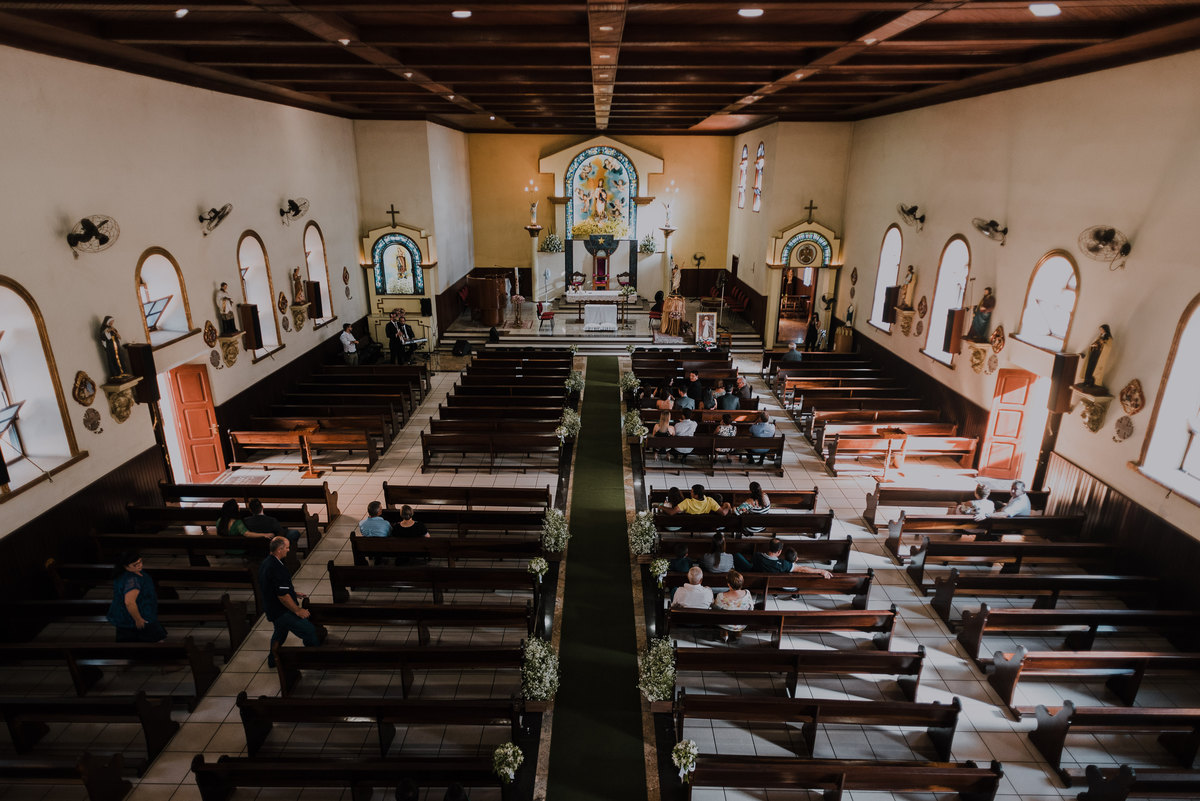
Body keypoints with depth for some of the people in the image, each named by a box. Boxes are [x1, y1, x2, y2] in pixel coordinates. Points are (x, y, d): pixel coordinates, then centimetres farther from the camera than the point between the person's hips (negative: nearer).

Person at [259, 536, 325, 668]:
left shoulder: (265, 563, 3)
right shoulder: (277, 568, -30)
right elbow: (283, 596, -28)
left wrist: (293, 593, 18)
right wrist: (298, 611, -18)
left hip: (271, 609, 10)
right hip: (282, 612, -10)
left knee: (280, 632, 32)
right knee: (310, 632, -2)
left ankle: (273, 660, 49)